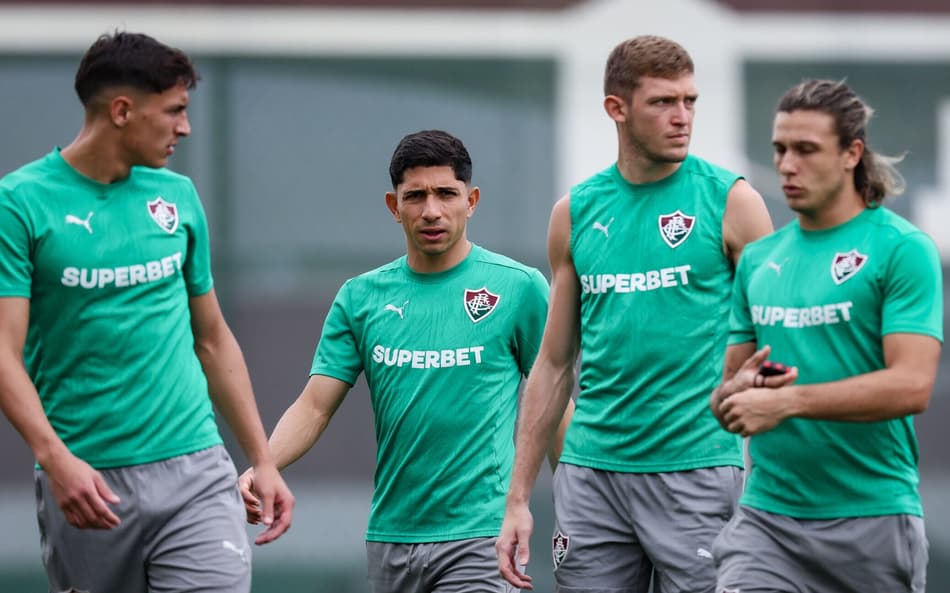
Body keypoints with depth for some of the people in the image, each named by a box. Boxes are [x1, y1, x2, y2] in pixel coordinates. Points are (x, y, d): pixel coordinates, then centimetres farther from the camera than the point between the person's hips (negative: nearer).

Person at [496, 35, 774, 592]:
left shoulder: (730, 201, -1)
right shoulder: (576, 212, 9)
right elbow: (555, 364, 15)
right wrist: (518, 498, 11)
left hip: (696, 472, -3)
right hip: (592, 473, 3)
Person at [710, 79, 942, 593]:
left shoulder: (902, 250, -5)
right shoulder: (758, 260, 13)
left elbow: (911, 386, -16)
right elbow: (724, 404, 18)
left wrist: (787, 401, -18)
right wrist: (740, 388, -7)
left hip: (872, 517, -4)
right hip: (767, 517, 4)